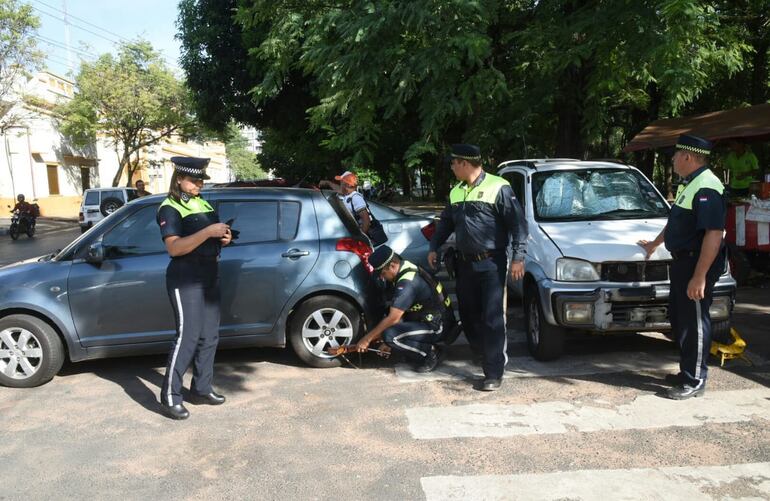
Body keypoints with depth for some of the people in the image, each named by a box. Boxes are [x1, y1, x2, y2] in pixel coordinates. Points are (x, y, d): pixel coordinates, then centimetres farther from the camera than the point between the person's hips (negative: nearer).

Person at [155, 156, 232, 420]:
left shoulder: (204, 204, 15)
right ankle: (170, 396, 2)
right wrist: (208, 232, -26)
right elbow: (174, 248, -20)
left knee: (209, 336, 10)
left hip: (210, 274, 8)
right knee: (188, 336, -9)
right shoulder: (170, 208, -8)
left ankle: (201, 388, 22)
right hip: (185, 277, -8)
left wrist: (224, 238, 1)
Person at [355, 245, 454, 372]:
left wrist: (367, 339, -14)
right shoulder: (406, 269, 4)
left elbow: (393, 318, -24)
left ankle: (431, 353, -7)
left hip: (437, 327, -10)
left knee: (389, 336, -23)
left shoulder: (407, 283, -25)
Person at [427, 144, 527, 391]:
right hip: (465, 263, 7)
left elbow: (517, 223, -12)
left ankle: (494, 372, 0)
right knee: (468, 314, 14)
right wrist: (434, 247, 18)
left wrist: (518, 257, -18)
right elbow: (446, 222, 24)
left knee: (493, 318, -6)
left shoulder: (498, 187, -10)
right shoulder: (456, 192, 12)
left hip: (492, 264, -7)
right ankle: (481, 351, 36)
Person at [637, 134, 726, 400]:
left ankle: (694, 382, 10)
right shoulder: (688, 184, 13)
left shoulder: (706, 188, -20)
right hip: (682, 261, 10)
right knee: (678, 318, 17)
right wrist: (654, 244, 37)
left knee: (694, 323, -2)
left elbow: (714, 234, -26)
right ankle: (687, 371, 30)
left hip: (697, 264, -10)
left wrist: (699, 276, -28)